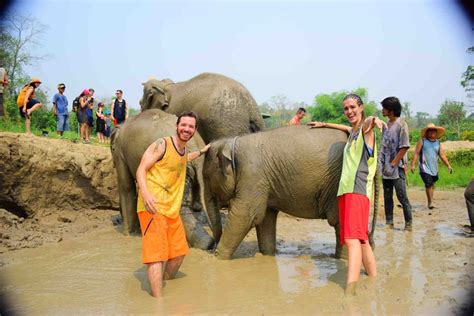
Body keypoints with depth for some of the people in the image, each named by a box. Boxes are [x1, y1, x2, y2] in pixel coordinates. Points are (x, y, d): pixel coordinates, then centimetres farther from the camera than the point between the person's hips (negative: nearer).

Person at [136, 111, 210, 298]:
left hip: (172, 209, 9)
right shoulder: (162, 144, -9)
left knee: (179, 252, 18)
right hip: (153, 207, -9)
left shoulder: (184, 150, 15)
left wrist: (200, 152, 49)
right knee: (156, 254, -12)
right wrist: (145, 193, -31)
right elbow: (141, 169, -15)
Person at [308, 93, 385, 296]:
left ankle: (349, 291, -29)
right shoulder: (352, 132, 24)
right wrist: (324, 124, 50)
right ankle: (374, 276, 19)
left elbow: (368, 121, -24)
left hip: (358, 189, -9)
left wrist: (374, 120, -46)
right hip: (345, 189, 9)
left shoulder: (365, 129, 0)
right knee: (361, 239, 11)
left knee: (353, 238, -21)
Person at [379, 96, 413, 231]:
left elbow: (404, 148, -13)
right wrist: (381, 164, 8)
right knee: (387, 197, 10)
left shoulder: (401, 125, -9)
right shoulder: (386, 125, 11)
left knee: (402, 197, -2)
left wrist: (393, 164, -14)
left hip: (397, 168, -7)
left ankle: (408, 223, 9)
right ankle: (389, 222, 18)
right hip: (385, 168, 7)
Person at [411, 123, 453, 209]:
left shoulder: (438, 143, 11)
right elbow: (416, 153, -2)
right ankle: (430, 203, -7)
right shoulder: (422, 141, 1)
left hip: (434, 169, 4)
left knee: (432, 185, 8)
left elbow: (442, 155, 11)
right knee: (428, 184, -14)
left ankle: (430, 202, 17)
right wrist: (413, 165, -10)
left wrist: (448, 165, 2)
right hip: (425, 168, -4)